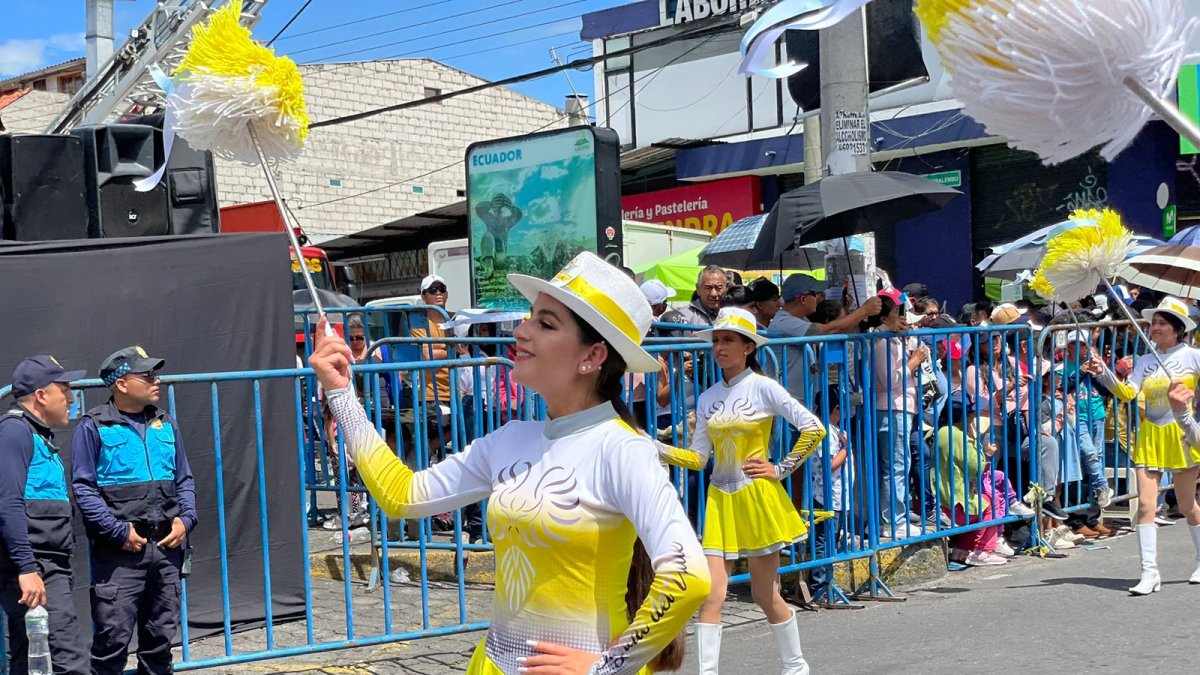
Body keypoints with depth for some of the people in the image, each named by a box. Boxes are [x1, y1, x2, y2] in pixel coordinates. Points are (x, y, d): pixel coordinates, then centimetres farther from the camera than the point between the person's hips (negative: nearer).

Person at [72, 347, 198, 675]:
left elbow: (185, 481, 18)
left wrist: (185, 519, 0)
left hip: (167, 546, 5)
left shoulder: (166, 425, 14)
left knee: (161, 636, 12)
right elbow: (83, 488, -7)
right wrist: (118, 531, -14)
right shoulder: (94, 426, -3)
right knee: (113, 638, -7)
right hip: (120, 550, -5)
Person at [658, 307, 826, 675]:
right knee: (711, 596, -6)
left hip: (757, 498, -4)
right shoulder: (707, 398, 7)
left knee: (765, 594, 7)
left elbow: (814, 429, -10)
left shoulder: (763, 387, -7)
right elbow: (698, 458, 6)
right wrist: (655, 448, -6)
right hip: (720, 500, 4)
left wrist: (781, 469, -9)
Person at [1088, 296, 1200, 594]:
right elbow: (1128, 392, -5)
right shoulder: (1144, 361, 8)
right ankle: (1150, 572, -6)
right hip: (1149, 436, 3)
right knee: (1145, 504, -8)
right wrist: (1103, 374, -19)